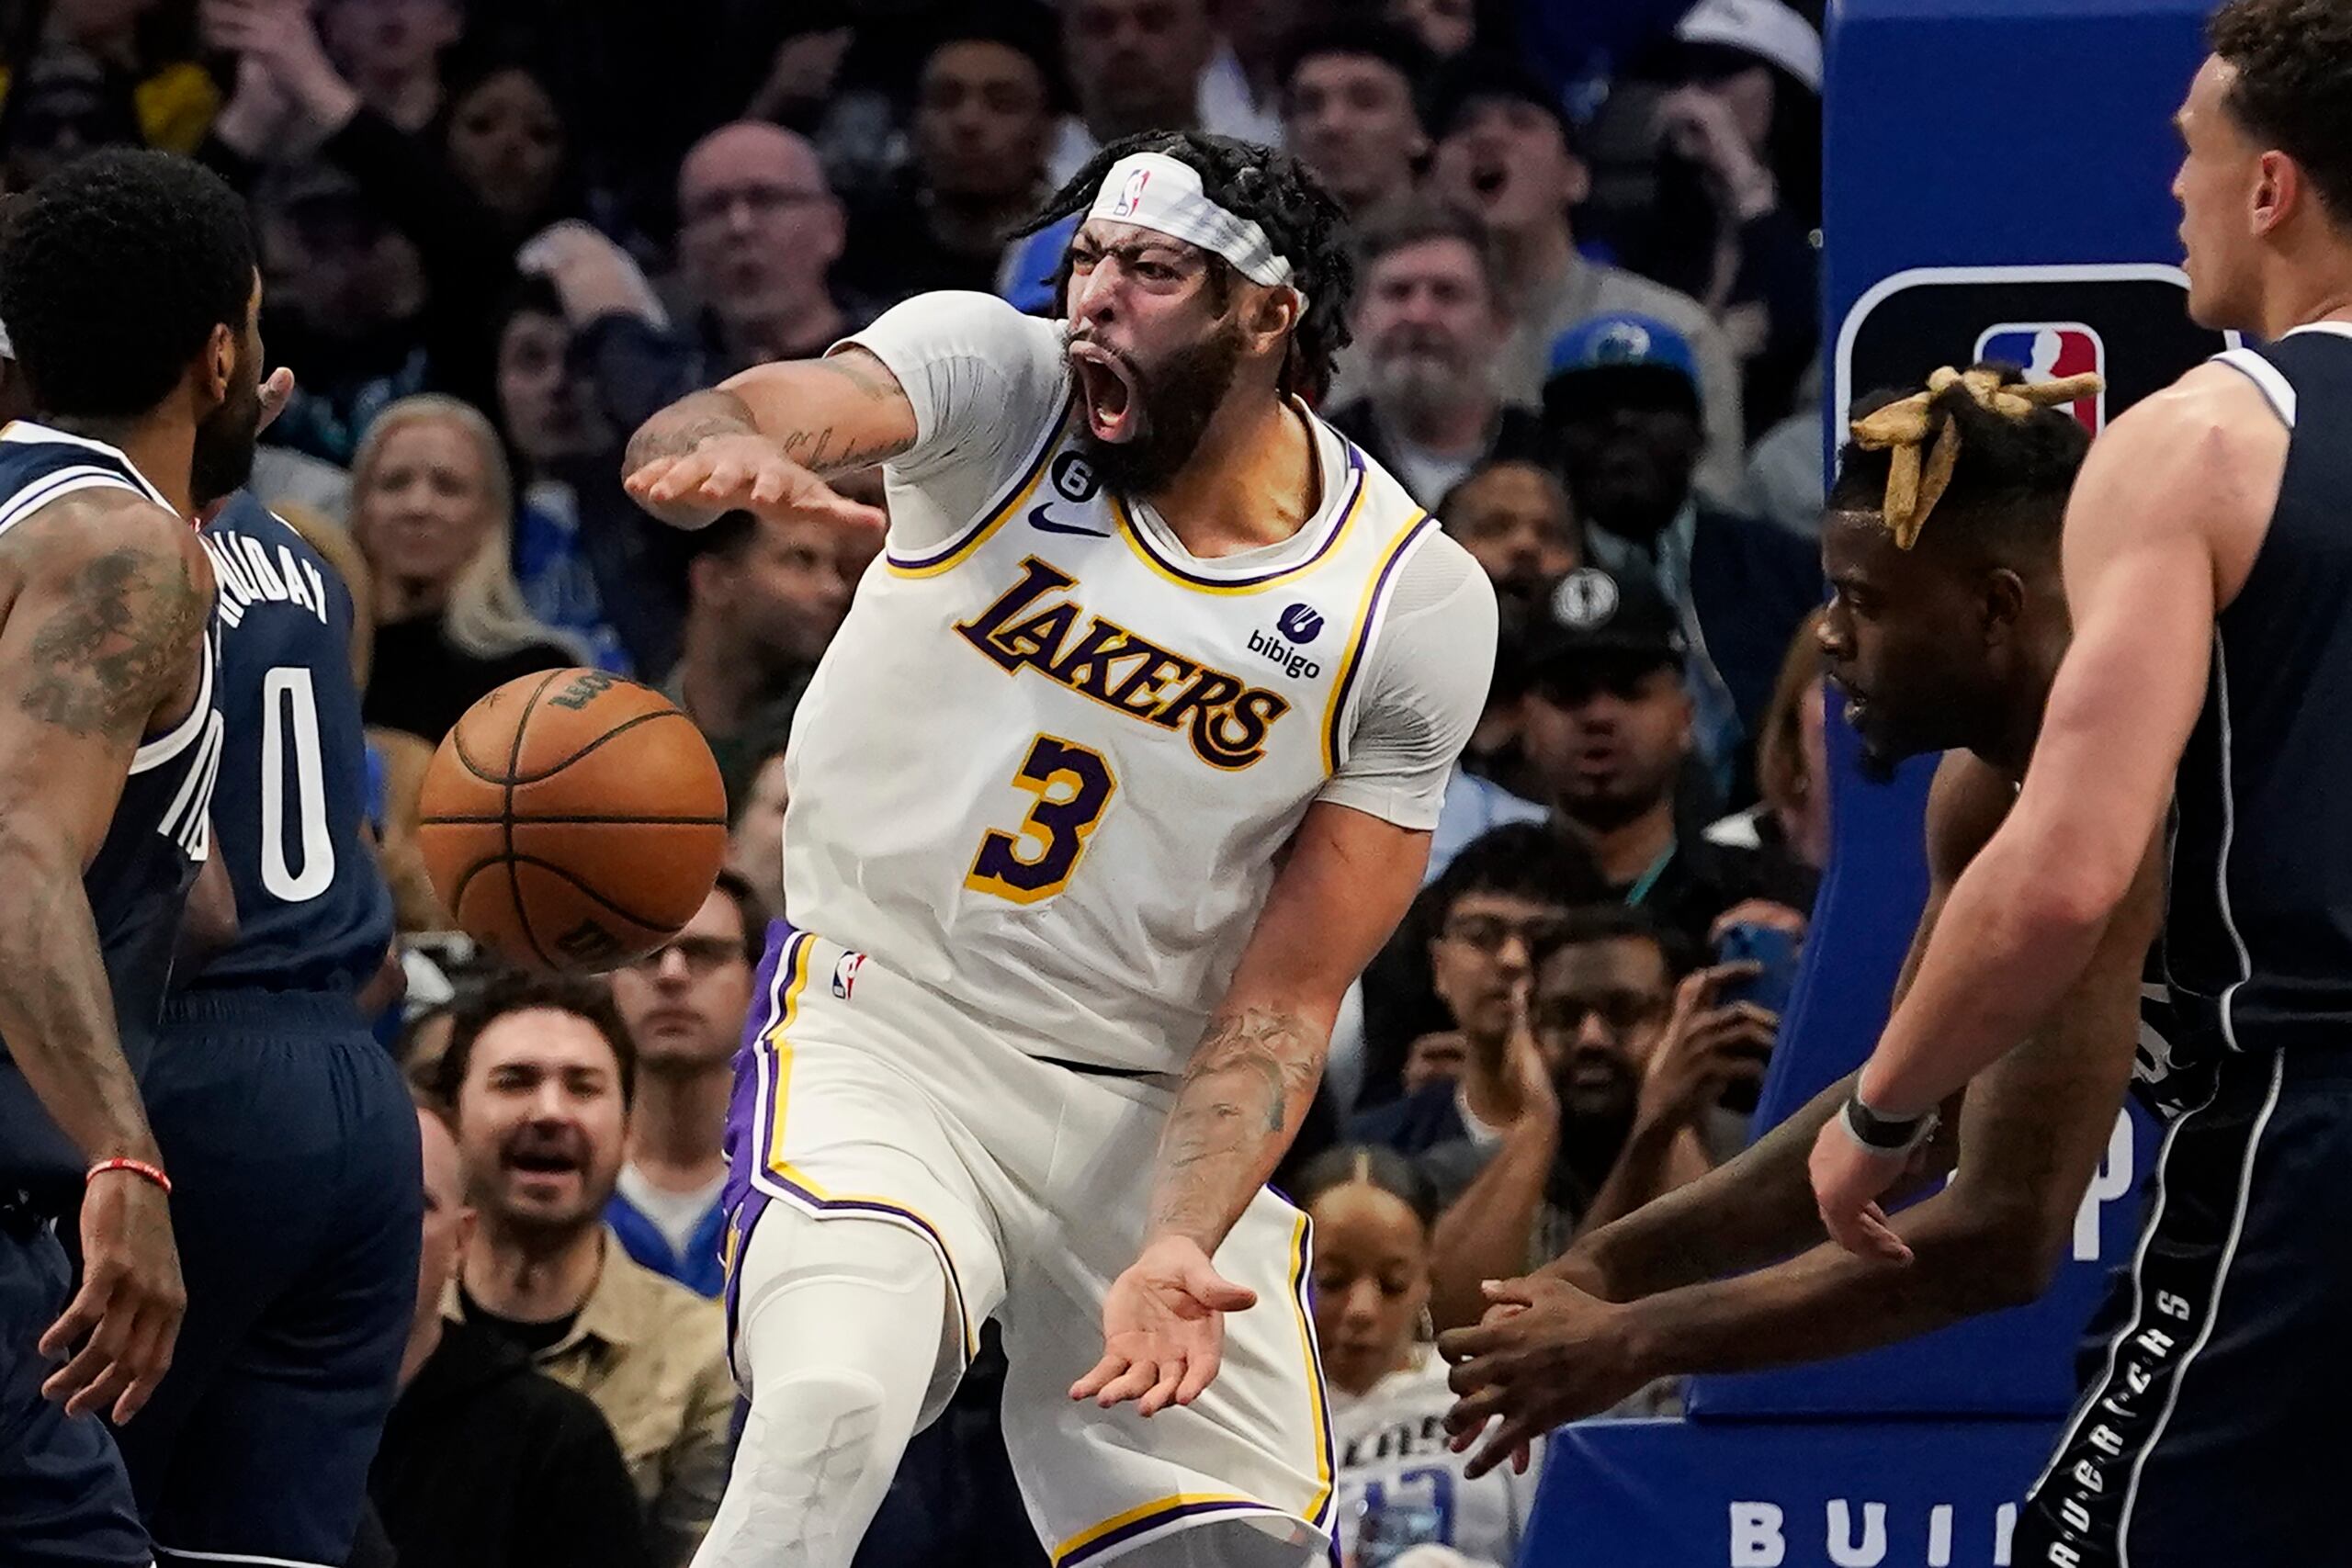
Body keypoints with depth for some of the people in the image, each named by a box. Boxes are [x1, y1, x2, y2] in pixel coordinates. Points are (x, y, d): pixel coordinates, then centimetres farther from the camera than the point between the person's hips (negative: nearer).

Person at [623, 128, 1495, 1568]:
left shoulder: (1416, 610, -7)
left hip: (1153, 1111, 2)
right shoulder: (998, 377, -8)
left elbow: (1285, 1002, -6)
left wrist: (1180, 1245, -21)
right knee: (834, 1408, -29)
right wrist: (723, 445, -55)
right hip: (885, 1033, -2)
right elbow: (787, 409, -30)